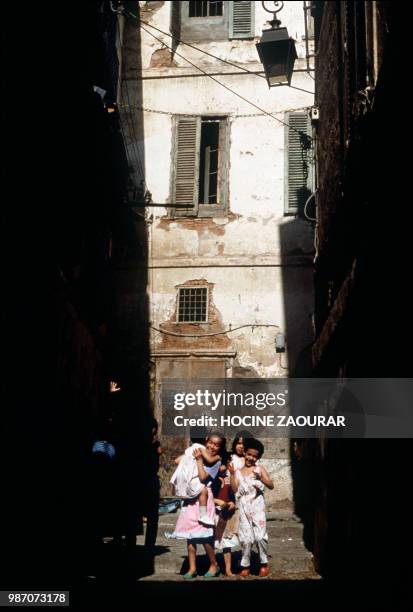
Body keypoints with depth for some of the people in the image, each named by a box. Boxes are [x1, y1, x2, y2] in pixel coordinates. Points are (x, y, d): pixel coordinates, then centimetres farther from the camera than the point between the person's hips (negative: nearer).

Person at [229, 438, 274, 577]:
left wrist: (261, 477, -21)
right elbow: (235, 489, -1)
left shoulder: (259, 469, 3)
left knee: (260, 536, -8)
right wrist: (232, 473, -8)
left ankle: (264, 563, 9)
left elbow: (271, 485, -5)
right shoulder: (238, 471, 10)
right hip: (243, 508, 2)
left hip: (257, 507, -2)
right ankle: (245, 565, 14)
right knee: (245, 538, 3)